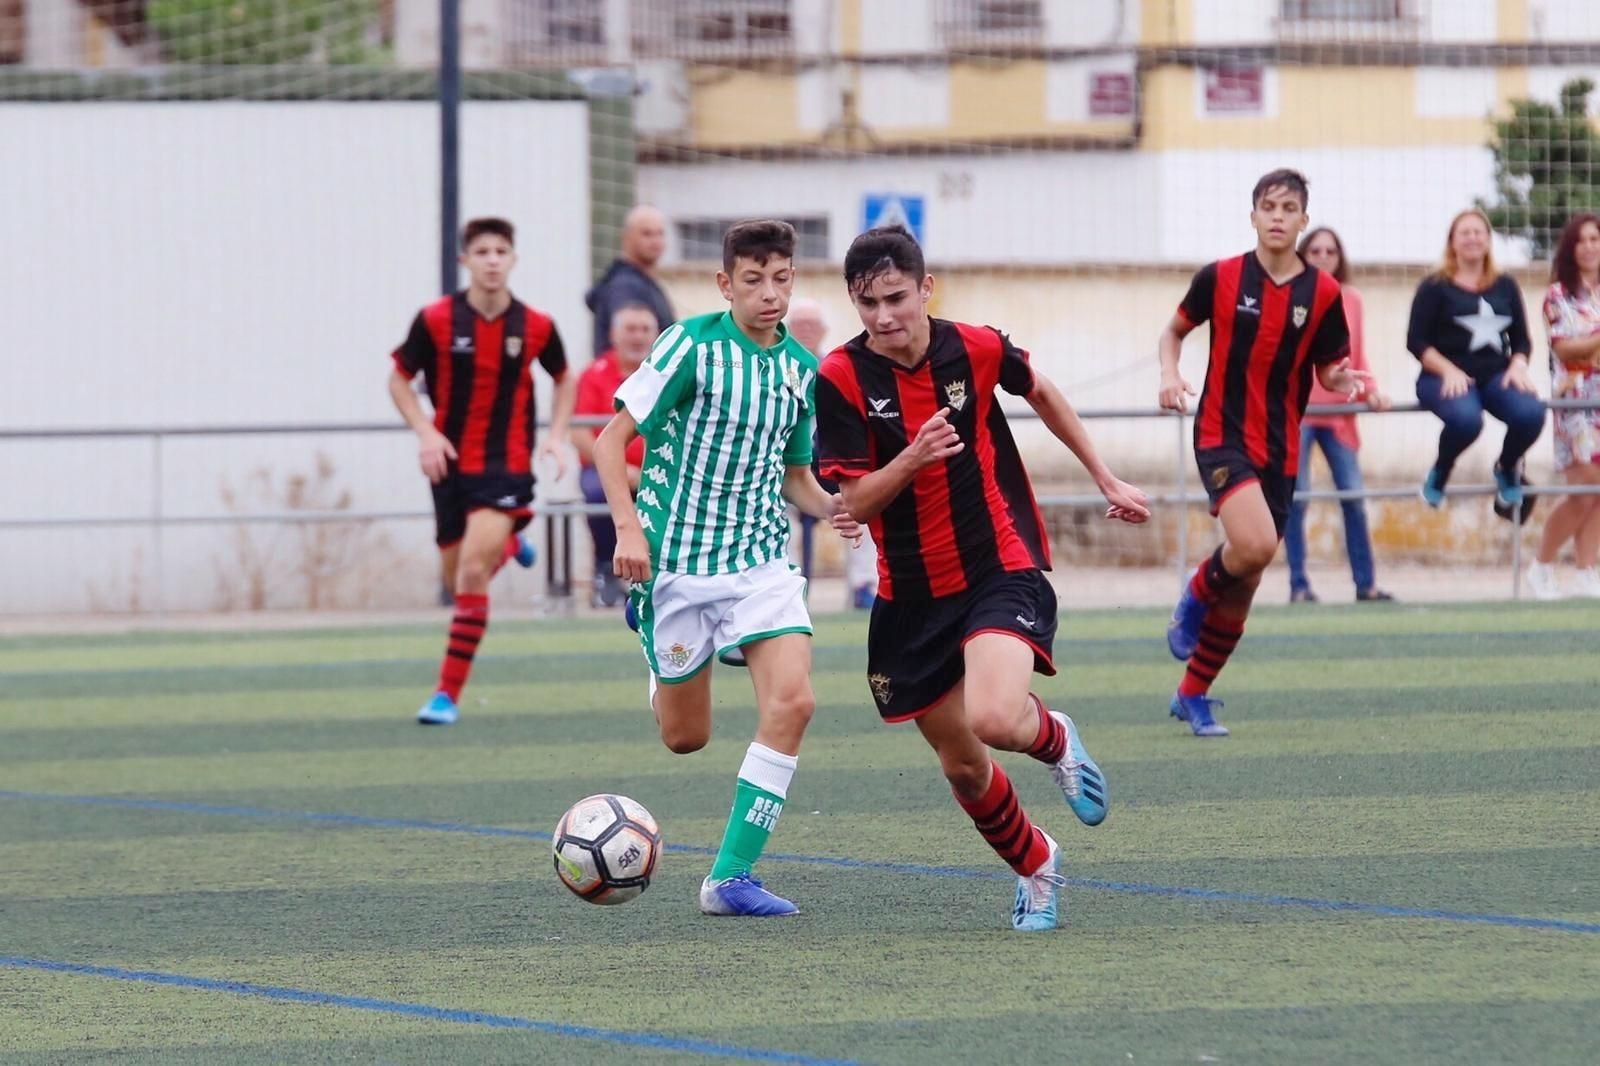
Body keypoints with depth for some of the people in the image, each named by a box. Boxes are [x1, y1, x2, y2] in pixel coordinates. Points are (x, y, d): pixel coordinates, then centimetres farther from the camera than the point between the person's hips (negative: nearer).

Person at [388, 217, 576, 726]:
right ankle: (507, 543, 48)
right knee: (456, 574, 11)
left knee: (472, 572, -17)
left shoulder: (536, 327, -4)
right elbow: (399, 379, 3)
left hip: (507, 462, -2)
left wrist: (556, 436, 1)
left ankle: (449, 693, -12)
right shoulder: (436, 320, -7)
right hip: (452, 463, 2)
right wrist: (426, 433, -11)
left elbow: (564, 379, 15)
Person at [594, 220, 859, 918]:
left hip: (761, 558, 4)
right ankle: (663, 676, 45)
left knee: (792, 702, -19)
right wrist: (628, 528, -19)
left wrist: (828, 507, -2)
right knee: (686, 739, 5)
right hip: (676, 563, -4)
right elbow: (611, 439, -7)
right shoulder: (692, 345, -10)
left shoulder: (802, 369, 7)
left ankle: (730, 878, -13)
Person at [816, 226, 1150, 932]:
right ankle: (1036, 866, 37)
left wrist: (1108, 482, 21)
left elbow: (1042, 394, 15)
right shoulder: (842, 378, -11)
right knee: (962, 768, 9)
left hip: (1001, 569, -2)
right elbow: (855, 504, -12)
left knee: (994, 721, -27)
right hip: (911, 595, 2)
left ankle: (1055, 739, 9)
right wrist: (912, 459, -31)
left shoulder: (976, 349, -8)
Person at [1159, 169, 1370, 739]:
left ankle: (1193, 695, 23)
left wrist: (1346, 381, -14)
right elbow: (1174, 330, 12)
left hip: (1279, 450, 3)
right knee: (1254, 544, -28)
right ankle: (1196, 595, 5)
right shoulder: (1219, 278, -3)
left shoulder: (1322, 293, 1)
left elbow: (1330, 372, 9)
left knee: (1244, 587, 7)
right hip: (1222, 434, -3)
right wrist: (1170, 374, -8)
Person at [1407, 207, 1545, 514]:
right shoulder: (1435, 288, 2)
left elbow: (1521, 339, 14)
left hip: (1496, 375, 3)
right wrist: (1449, 370, -18)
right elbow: (1417, 341, -3)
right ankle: (1439, 472, -3)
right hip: (1446, 378, -3)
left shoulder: (1505, 287, 14)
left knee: (1531, 414, -29)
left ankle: (1507, 468, 6)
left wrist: (1518, 366, -7)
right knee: (1466, 419, -38)